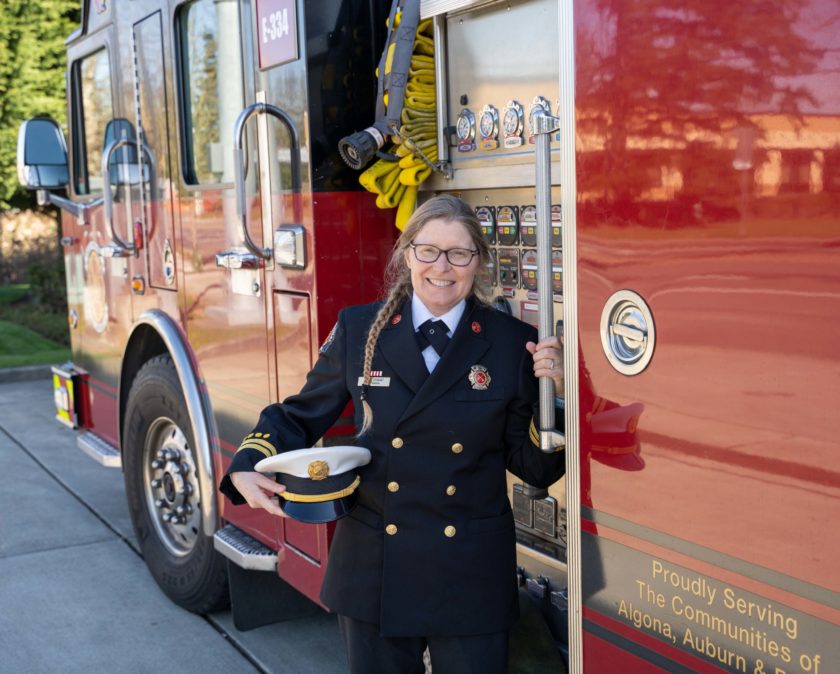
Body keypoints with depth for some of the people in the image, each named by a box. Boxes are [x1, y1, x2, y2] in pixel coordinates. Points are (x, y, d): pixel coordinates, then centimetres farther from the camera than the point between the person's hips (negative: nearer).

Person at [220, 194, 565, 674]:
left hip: (472, 580, -1)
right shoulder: (359, 329, 0)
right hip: (374, 573, 1)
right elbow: (302, 416, 9)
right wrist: (249, 468, -8)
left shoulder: (513, 344, -4)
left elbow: (535, 469, -2)